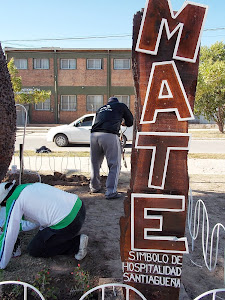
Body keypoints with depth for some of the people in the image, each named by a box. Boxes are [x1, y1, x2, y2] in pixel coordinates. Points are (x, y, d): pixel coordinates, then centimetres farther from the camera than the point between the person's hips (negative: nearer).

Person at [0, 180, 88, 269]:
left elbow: (9, 235, -3)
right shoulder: (30, 186, 19)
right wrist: (20, 226, 41)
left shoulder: (14, 200, -4)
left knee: (34, 250, 12)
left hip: (66, 224, -9)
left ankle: (77, 244, 3)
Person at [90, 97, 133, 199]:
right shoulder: (121, 105, 21)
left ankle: (94, 187, 32)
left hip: (94, 135, 5)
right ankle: (111, 192, -1)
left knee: (95, 163, 18)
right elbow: (130, 122, 26)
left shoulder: (100, 109, 32)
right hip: (110, 135, -5)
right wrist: (121, 122, 46)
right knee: (114, 165, 3)